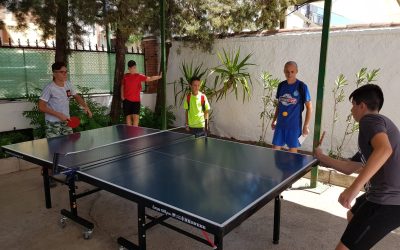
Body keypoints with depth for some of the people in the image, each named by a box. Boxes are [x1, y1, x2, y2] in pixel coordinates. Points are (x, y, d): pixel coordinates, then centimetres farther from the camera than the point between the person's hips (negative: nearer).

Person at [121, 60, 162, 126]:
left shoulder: (139, 76, -1)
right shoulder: (125, 76, 6)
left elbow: (150, 78, -9)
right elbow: (122, 86, 18)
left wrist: (159, 76, -21)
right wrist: (122, 95, 9)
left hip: (136, 100, -2)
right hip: (126, 100, 2)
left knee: (136, 117, -9)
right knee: (128, 116, 6)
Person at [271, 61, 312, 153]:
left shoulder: (302, 86, -8)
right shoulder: (281, 85, 6)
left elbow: (309, 107, -6)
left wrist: (306, 126, -10)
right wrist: (274, 120, 15)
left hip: (294, 125, -4)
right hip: (280, 124, 4)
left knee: (292, 152, 6)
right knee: (275, 150, 6)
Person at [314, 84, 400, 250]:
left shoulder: (370, 119, -9)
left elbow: (384, 149, -32)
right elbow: (349, 168, 24)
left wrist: (354, 188, -36)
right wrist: (322, 158, 36)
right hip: (386, 197, 11)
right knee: (352, 215, 36)